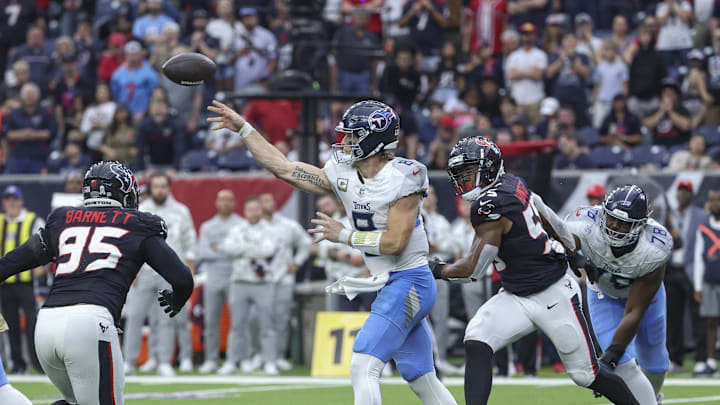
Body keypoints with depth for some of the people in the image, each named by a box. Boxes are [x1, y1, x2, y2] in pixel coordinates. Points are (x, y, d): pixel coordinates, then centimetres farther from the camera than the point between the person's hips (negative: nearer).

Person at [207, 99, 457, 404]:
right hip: (389, 286, 8)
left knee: (363, 368, -17)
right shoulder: (343, 174, 6)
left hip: (410, 282, -8)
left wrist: (343, 235, -11)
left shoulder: (403, 178, -16)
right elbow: (285, 169, 10)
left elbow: (394, 242, -21)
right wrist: (243, 128, 10)